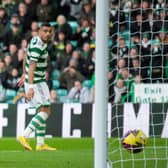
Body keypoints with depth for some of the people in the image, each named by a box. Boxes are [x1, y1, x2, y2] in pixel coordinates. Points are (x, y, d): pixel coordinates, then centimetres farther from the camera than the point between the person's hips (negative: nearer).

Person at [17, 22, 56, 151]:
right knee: (45, 111, -13)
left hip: (40, 81, 10)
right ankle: (24, 136, -20)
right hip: (36, 83, -10)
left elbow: (26, 58, 24)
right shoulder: (37, 46, -21)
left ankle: (40, 144, 10)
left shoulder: (36, 41, 9)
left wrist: (24, 75, 34)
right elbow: (32, 67, -30)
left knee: (43, 111, 10)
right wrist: (30, 87, -37)